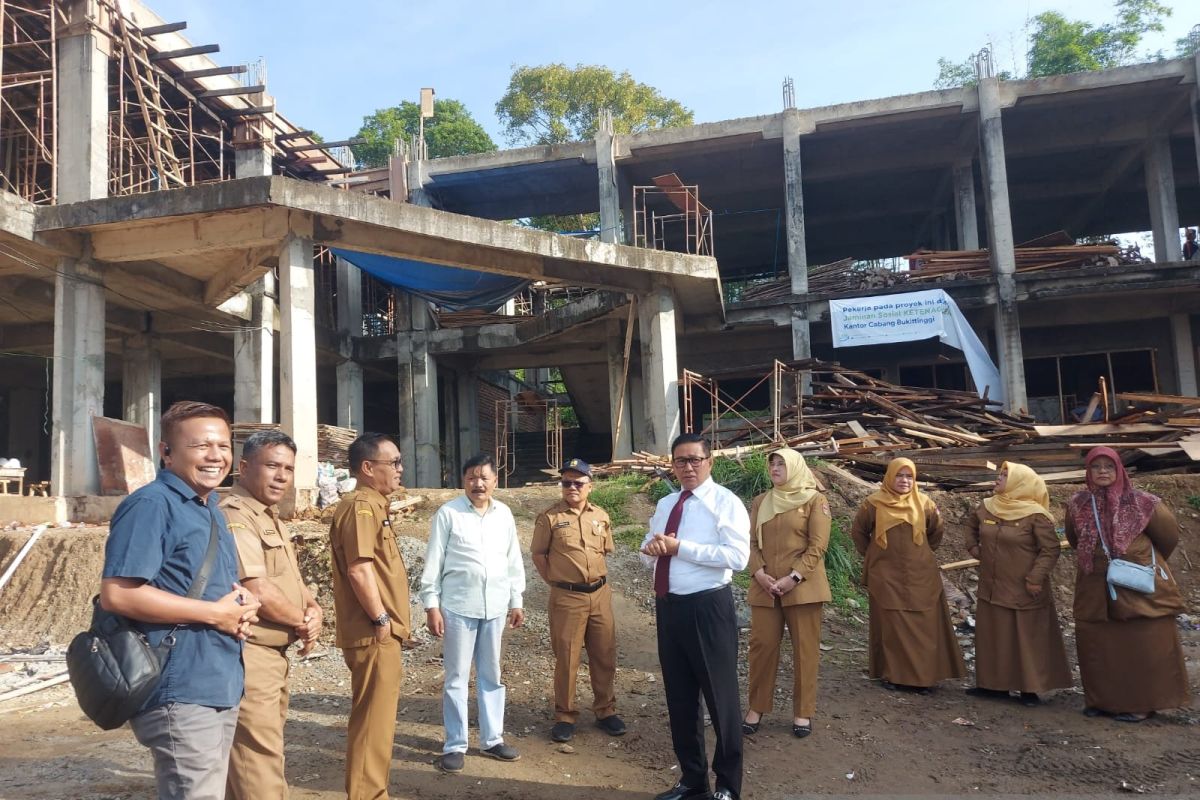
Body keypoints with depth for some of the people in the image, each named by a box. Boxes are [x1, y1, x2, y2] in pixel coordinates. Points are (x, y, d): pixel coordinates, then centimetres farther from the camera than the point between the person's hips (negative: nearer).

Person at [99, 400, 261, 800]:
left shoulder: (210, 508, 13)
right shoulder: (151, 504, -15)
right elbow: (116, 594, -25)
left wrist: (240, 606, 0)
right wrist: (215, 613, -19)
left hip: (222, 686, 9)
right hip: (182, 691, -9)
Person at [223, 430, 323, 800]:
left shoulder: (270, 518, 15)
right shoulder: (234, 516, -17)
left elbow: (291, 579, 18)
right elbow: (258, 591, -24)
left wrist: (313, 610, -3)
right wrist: (303, 623, -9)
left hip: (273, 655, 10)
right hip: (249, 656, -10)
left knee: (251, 757, 19)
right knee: (260, 761, -4)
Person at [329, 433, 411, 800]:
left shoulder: (373, 505, 16)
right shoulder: (360, 506, -16)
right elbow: (359, 569, -25)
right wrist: (380, 620, -18)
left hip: (381, 635, 10)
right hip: (373, 635, -10)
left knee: (377, 718, 18)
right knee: (372, 721, -2)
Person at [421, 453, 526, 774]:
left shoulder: (504, 514, 6)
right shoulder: (448, 513, -6)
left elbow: (514, 560, 11)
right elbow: (433, 562, -5)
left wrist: (516, 601, 11)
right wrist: (431, 605, -8)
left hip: (495, 606, 4)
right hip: (458, 606, -4)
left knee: (491, 675, 14)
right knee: (457, 677, 5)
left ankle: (492, 739, 26)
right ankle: (455, 746, 16)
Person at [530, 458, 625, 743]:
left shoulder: (601, 516, 6)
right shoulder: (550, 517, -6)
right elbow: (538, 554, 0)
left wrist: (596, 576, 11)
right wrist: (555, 581, 0)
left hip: (600, 594, 4)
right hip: (567, 597, -4)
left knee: (604, 656, 11)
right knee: (566, 659, 4)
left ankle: (605, 711, 27)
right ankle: (565, 716, 18)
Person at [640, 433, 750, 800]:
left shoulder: (725, 502, -9)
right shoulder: (665, 505, 13)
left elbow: (737, 556, -22)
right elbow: (649, 555, 18)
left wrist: (680, 547, -23)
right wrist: (652, 548, -8)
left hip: (708, 608, -7)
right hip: (668, 607, 7)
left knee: (720, 697, 5)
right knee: (679, 697, 17)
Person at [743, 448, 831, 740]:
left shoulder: (814, 500, -1)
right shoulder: (760, 502, 11)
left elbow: (818, 546, -7)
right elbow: (752, 542, 8)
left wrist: (793, 577, -15)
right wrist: (758, 573, -9)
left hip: (803, 586, -3)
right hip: (765, 586, 3)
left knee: (805, 649, 3)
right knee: (761, 645, 4)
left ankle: (802, 712, 16)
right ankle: (756, 708, 17)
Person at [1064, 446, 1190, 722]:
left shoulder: (1142, 503, -8)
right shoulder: (1077, 505, 0)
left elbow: (1169, 536, 7)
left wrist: (1146, 563, 16)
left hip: (1139, 587, -3)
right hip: (1095, 592, 3)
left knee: (1141, 648, 3)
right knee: (1097, 648, 8)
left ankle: (1141, 703, 16)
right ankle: (1102, 700, 21)